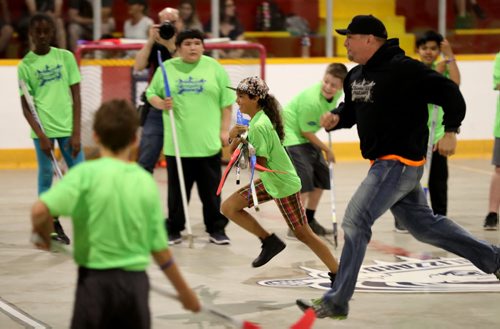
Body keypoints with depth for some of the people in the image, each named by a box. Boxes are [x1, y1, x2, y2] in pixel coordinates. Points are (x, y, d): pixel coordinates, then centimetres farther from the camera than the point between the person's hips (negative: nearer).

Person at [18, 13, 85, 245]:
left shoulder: (66, 57, 4)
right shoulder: (25, 65, 0)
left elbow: (76, 97, 4)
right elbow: (25, 105, 0)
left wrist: (76, 133, -3)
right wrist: (41, 136, -10)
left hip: (67, 127, 1)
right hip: (42, 129, -1)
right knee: (45, 177, 3)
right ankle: (52, 225, 12)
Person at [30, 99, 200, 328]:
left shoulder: (87, 174, -9)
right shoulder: (146, 182, 1)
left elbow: (40, 210, -22)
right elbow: (160, 249, 4)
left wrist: (44, 236, 0)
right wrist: (184, 291, 16)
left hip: (95, 279, -3)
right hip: (135, 280, 3)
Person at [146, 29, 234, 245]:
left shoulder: (214, 68, 3)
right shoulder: (167, 68, 4)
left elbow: (226, 103, 5)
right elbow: (151, 94, 10)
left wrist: (224, 130, 0)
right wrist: (160, 103, -12)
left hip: (208, 143, 0)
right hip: (177, 143, 0)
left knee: (211, 190, 5)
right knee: (177, 190, 7)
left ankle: (217, 229, 16)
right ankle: (174, 230, 16)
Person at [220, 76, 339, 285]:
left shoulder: (259, 127, -23)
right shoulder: (257, 120, 4)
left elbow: (260, 165, -23)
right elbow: (235, 151, 11)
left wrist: (242, 142, -22)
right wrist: (234, 138, -9)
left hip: (284, 185, -9)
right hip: (269, 182, 9)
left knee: (303, 234, -2)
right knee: (228, 208, 3)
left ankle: (338, 275, 8)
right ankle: (270, 242, 8)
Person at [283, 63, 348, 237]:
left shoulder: (338, 94, -10)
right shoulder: (311, 100, -33)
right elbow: (306, 131, -23)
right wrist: (326, 149, -13)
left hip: (306, 135, 9)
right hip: (291, 135, -9)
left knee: (322, 176, 12)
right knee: (303, 177, -18)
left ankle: (309, 221, 26)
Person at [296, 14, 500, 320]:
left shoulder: (403, 69, -17)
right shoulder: (355, 76, 10)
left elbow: (449, 92, -16)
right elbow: (352, 109, 23)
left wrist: (451, 131, -19)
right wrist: (336, 117, 1)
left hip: (400, 162, -10)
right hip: (385, 163, 10)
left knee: (355, 221, -14)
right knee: (425, 225, 19)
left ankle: (337, 302, -10)